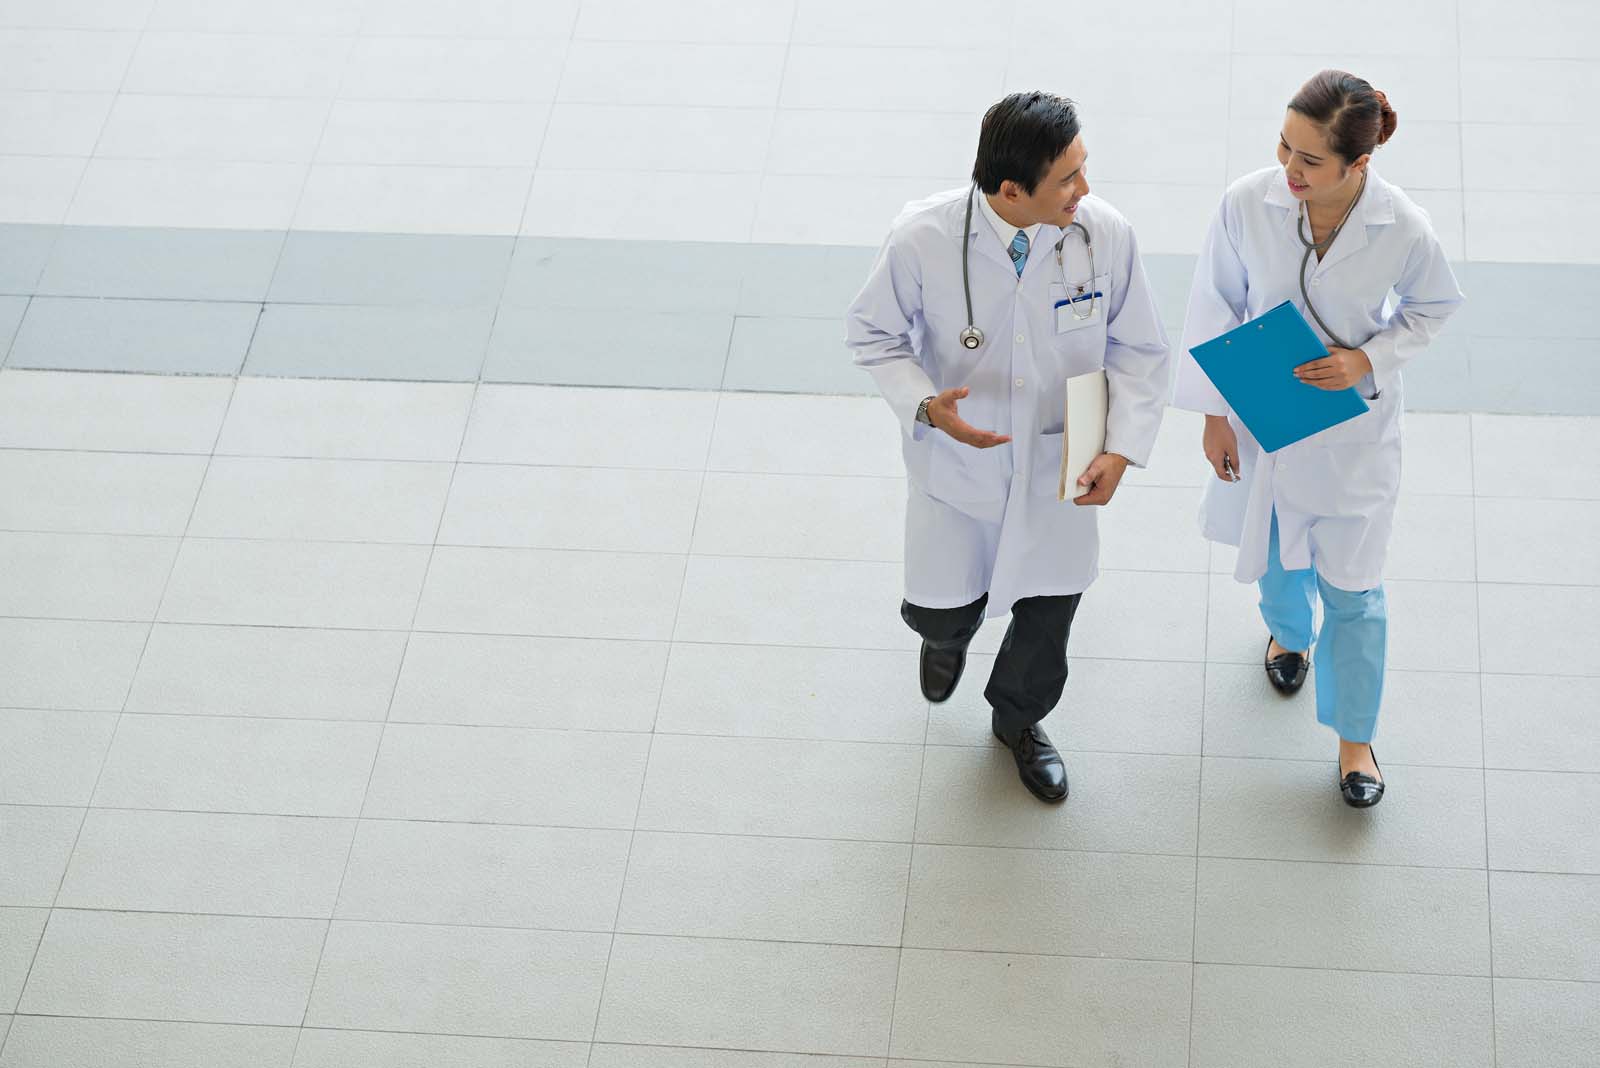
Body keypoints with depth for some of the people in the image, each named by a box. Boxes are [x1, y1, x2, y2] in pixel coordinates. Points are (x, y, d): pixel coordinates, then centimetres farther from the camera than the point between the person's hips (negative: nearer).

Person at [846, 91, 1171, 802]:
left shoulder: (1105, 235, -22)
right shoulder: (923, 239, -27)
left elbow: (1139, 352, -6)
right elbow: (872, 334, -9)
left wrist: (1122, 449, -18)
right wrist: (926, 405, -27)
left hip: (1057, 471, 2)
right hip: (956, 462, -2)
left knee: (1047, 616, 19)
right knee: (940, 607, 15)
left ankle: (1019, 720, 53)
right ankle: (948, 635, 57)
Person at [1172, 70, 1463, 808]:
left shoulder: (1403, 229, -26)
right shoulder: (1247, 204, -24)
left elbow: (1433, 306, -4)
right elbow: (1215, 307, -9)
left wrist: (1369, 360, -21)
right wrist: (1214, 414, -4)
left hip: (1352, 423, -2)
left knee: (1351, 584, 7)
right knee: (1275, 548, 27)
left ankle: (1354, 738, 28)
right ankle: (1288, 630, 63)